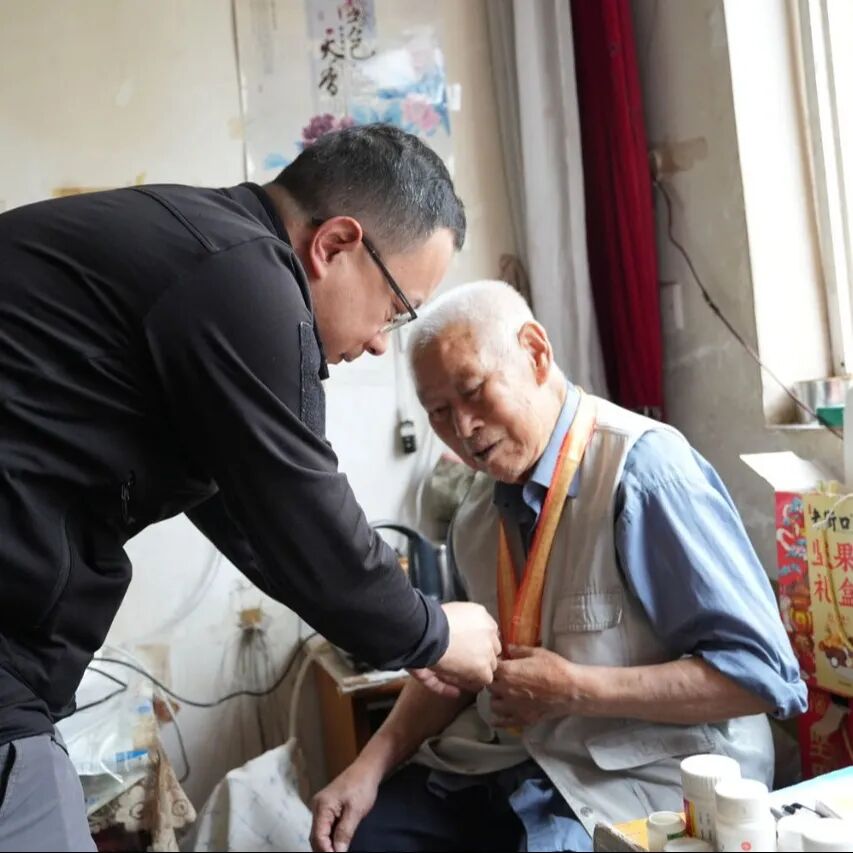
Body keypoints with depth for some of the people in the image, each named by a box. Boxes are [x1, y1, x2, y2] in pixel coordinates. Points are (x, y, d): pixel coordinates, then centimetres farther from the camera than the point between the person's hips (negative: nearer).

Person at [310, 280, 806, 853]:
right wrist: (372, 765, 1)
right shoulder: (479, 510, 4)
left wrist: (573, 688, -22)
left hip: (638, 784, -6)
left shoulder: (644, 469, -20)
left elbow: (764, 674, -21)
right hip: (505, 764, 7)